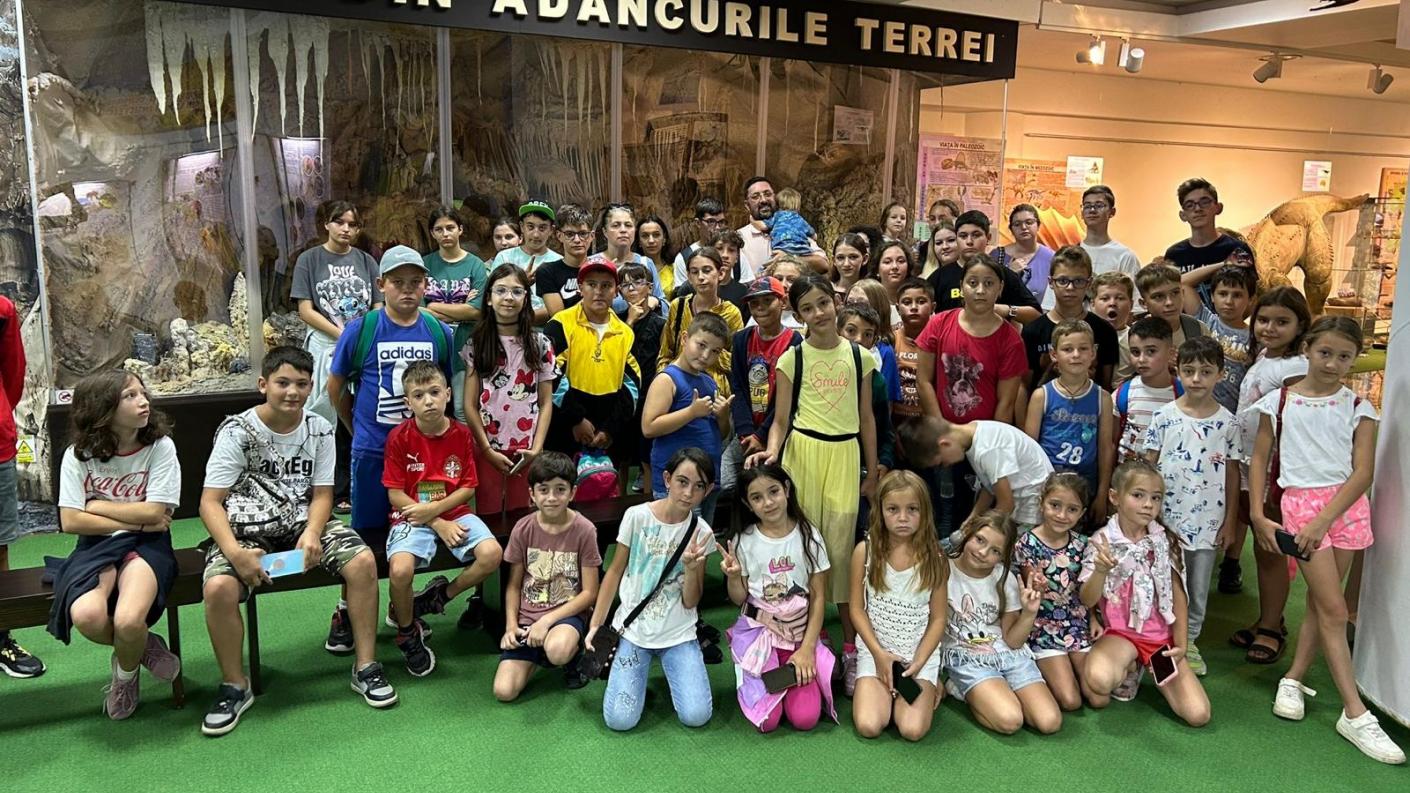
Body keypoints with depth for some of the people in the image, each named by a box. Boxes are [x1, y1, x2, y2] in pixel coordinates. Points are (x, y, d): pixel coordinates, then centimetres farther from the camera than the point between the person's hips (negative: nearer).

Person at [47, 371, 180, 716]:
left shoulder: (160, 446, -7)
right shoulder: (78, 455, -3)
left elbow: (154, 512, -11)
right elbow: (70, 521, -7)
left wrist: (96, 506, -6)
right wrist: (136, 520, -10)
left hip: (146, 545, -1)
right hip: (97, 546, 2)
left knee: (128, 621, -29)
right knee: (86, 616, -30)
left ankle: (125, 674, 9)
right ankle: (143, 646, 6)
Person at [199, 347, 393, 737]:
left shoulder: (319, 429, 1)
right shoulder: (237, 431, -9)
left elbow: (322, 494, 3)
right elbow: (210, 502, -12)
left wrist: (312, 533, -19)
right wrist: (236, 553, -28)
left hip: (303, 524, 3)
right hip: (246, 530, -2)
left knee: (363, 560, -22)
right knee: (218, 587, -30)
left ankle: (366, 667, -7)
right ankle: (235, 686, -6)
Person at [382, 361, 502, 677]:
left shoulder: (461, 434, -1)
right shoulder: (399, 437, -8)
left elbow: (468, 488, 2)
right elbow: (395, 494, -7)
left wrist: (434, 509, -15)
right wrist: (439, 525, -13)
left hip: (454, 513, 3)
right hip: (412, 516, -2)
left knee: (492, 554, -23)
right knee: (400, 569, -30)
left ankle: (440, 595, 7)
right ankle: (407, 632, 2)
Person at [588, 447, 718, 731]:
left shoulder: (701, 533, -6)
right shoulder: (637, 516, -10)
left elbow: (690, 602, -5)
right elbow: (615, 572, 1)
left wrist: (691, 567, -23)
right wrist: (595, 625, -1)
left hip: (678, 634, 1)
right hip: (633, 628, -1)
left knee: (696, 716, -14)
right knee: (619, 720, -14)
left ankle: (670, 667, 17)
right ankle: (641, 666, 17)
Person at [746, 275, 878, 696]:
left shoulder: (858, 356, 7)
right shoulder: (792, 358, 1)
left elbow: (866, 417, 12)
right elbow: (781, 419, 0)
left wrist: (872, 470, 12)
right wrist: (772, 450, -19)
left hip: (845, 455, 1)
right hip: (803, 452, -1)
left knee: (842, 547, 2)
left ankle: (850, 645, 13)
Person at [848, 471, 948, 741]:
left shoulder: (934, 558, -6)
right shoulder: (865, 551, -7)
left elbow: (938, 618, -2)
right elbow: (857, 608, -1)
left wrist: (918, 662, -12)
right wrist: (879, 653, -10)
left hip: (921, 653, 0)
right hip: (875, 650, 0)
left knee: (913, 730, -20)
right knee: (868, 726, -19)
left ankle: (928, 686, 12)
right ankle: (888, 692, 13)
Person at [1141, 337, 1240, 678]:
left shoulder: (1227, 422, -1)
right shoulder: (1164, 417, -4)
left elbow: (1232, 473, 4)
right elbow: (1148, 467, 0)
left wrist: (1230, 521, 3)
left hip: (1209, 520, 1)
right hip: (1167, 517, -1)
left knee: (1199, 588, 13)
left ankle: (1189, 640, 29)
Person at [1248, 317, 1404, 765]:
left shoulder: (1358, 409, 3)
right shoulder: (1279, 402, 2)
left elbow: (1363, 473, -5)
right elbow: (1259, 460, 6)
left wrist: (1323, 521, -15)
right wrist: (1257, 515, -2)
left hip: (1346, 506, 2)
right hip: (1300, 503, -2)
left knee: (1320, 602, 6)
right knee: (1334, 608, -6)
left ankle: (1294, 679, 23)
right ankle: (1355, 714, -3)